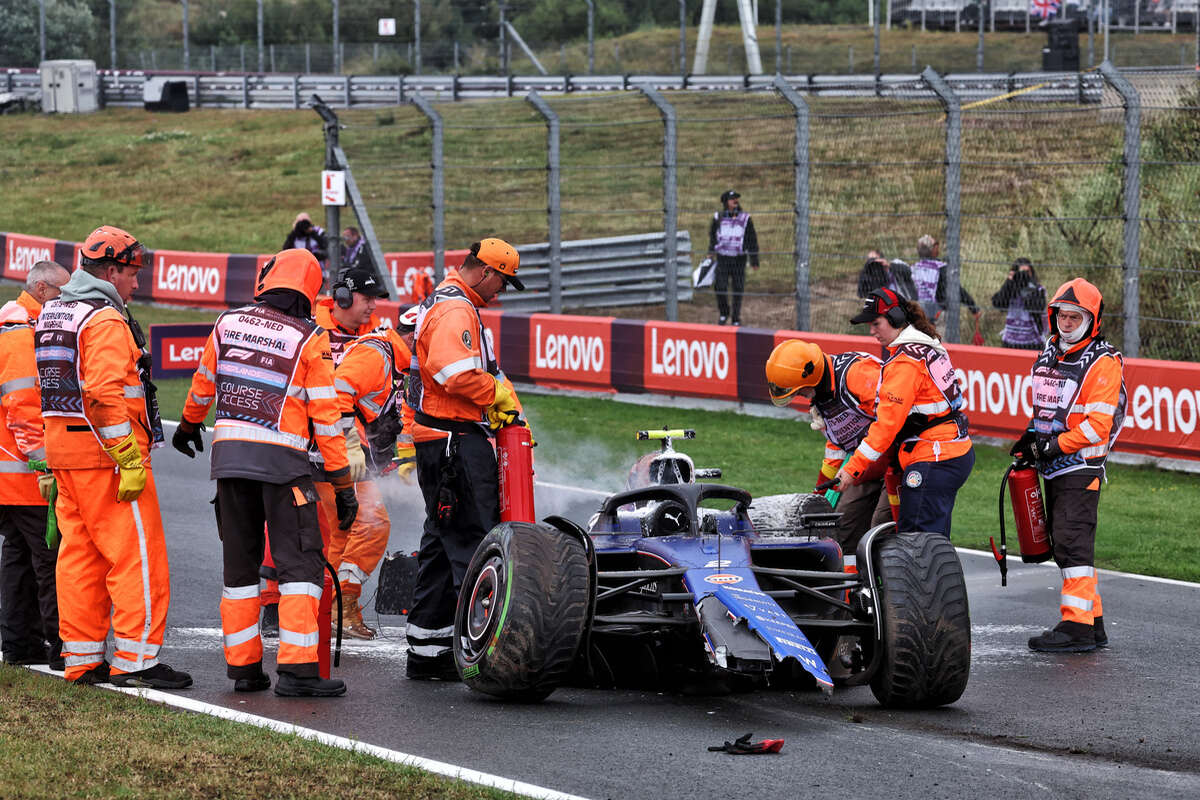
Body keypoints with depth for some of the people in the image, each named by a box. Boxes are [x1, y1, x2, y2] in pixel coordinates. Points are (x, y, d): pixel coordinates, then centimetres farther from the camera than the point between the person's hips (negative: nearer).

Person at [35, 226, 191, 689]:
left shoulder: (51, 315, 17)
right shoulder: (106, 320, -15)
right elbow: (105, 395, -24)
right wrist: (130, 460, -23)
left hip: (63, 448, 9)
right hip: (104, 454, -9)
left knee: (79, 555, 12)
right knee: (138, 555, -4)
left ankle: (82, 659, 15)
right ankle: (135, 659, -5)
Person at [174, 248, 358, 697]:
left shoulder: (229, 323, 8)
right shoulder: (310, 340, -3)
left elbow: (203, 384, 23)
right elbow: (325, 416, -5)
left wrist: (189, 426, 44)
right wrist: (343, 484, 0)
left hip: (228, 455, 4)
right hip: (281, 458, -4)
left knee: (239, 563, 13)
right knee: (299, 562, -4)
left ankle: (243, 667, 13)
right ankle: (297, 669, -14)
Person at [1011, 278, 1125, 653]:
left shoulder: (1103, 362, -11)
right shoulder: (1050, 353, 15)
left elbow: (1098, 424, -18)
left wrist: (1053, 445, -19)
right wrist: (1031, 438, 10)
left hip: (1082, 467, -9)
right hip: (1053, 468, 9)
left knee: (1072, 544, -14)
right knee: (1064, 544, 11)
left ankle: (1077, 626, -14)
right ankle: (1093, 622, 18)